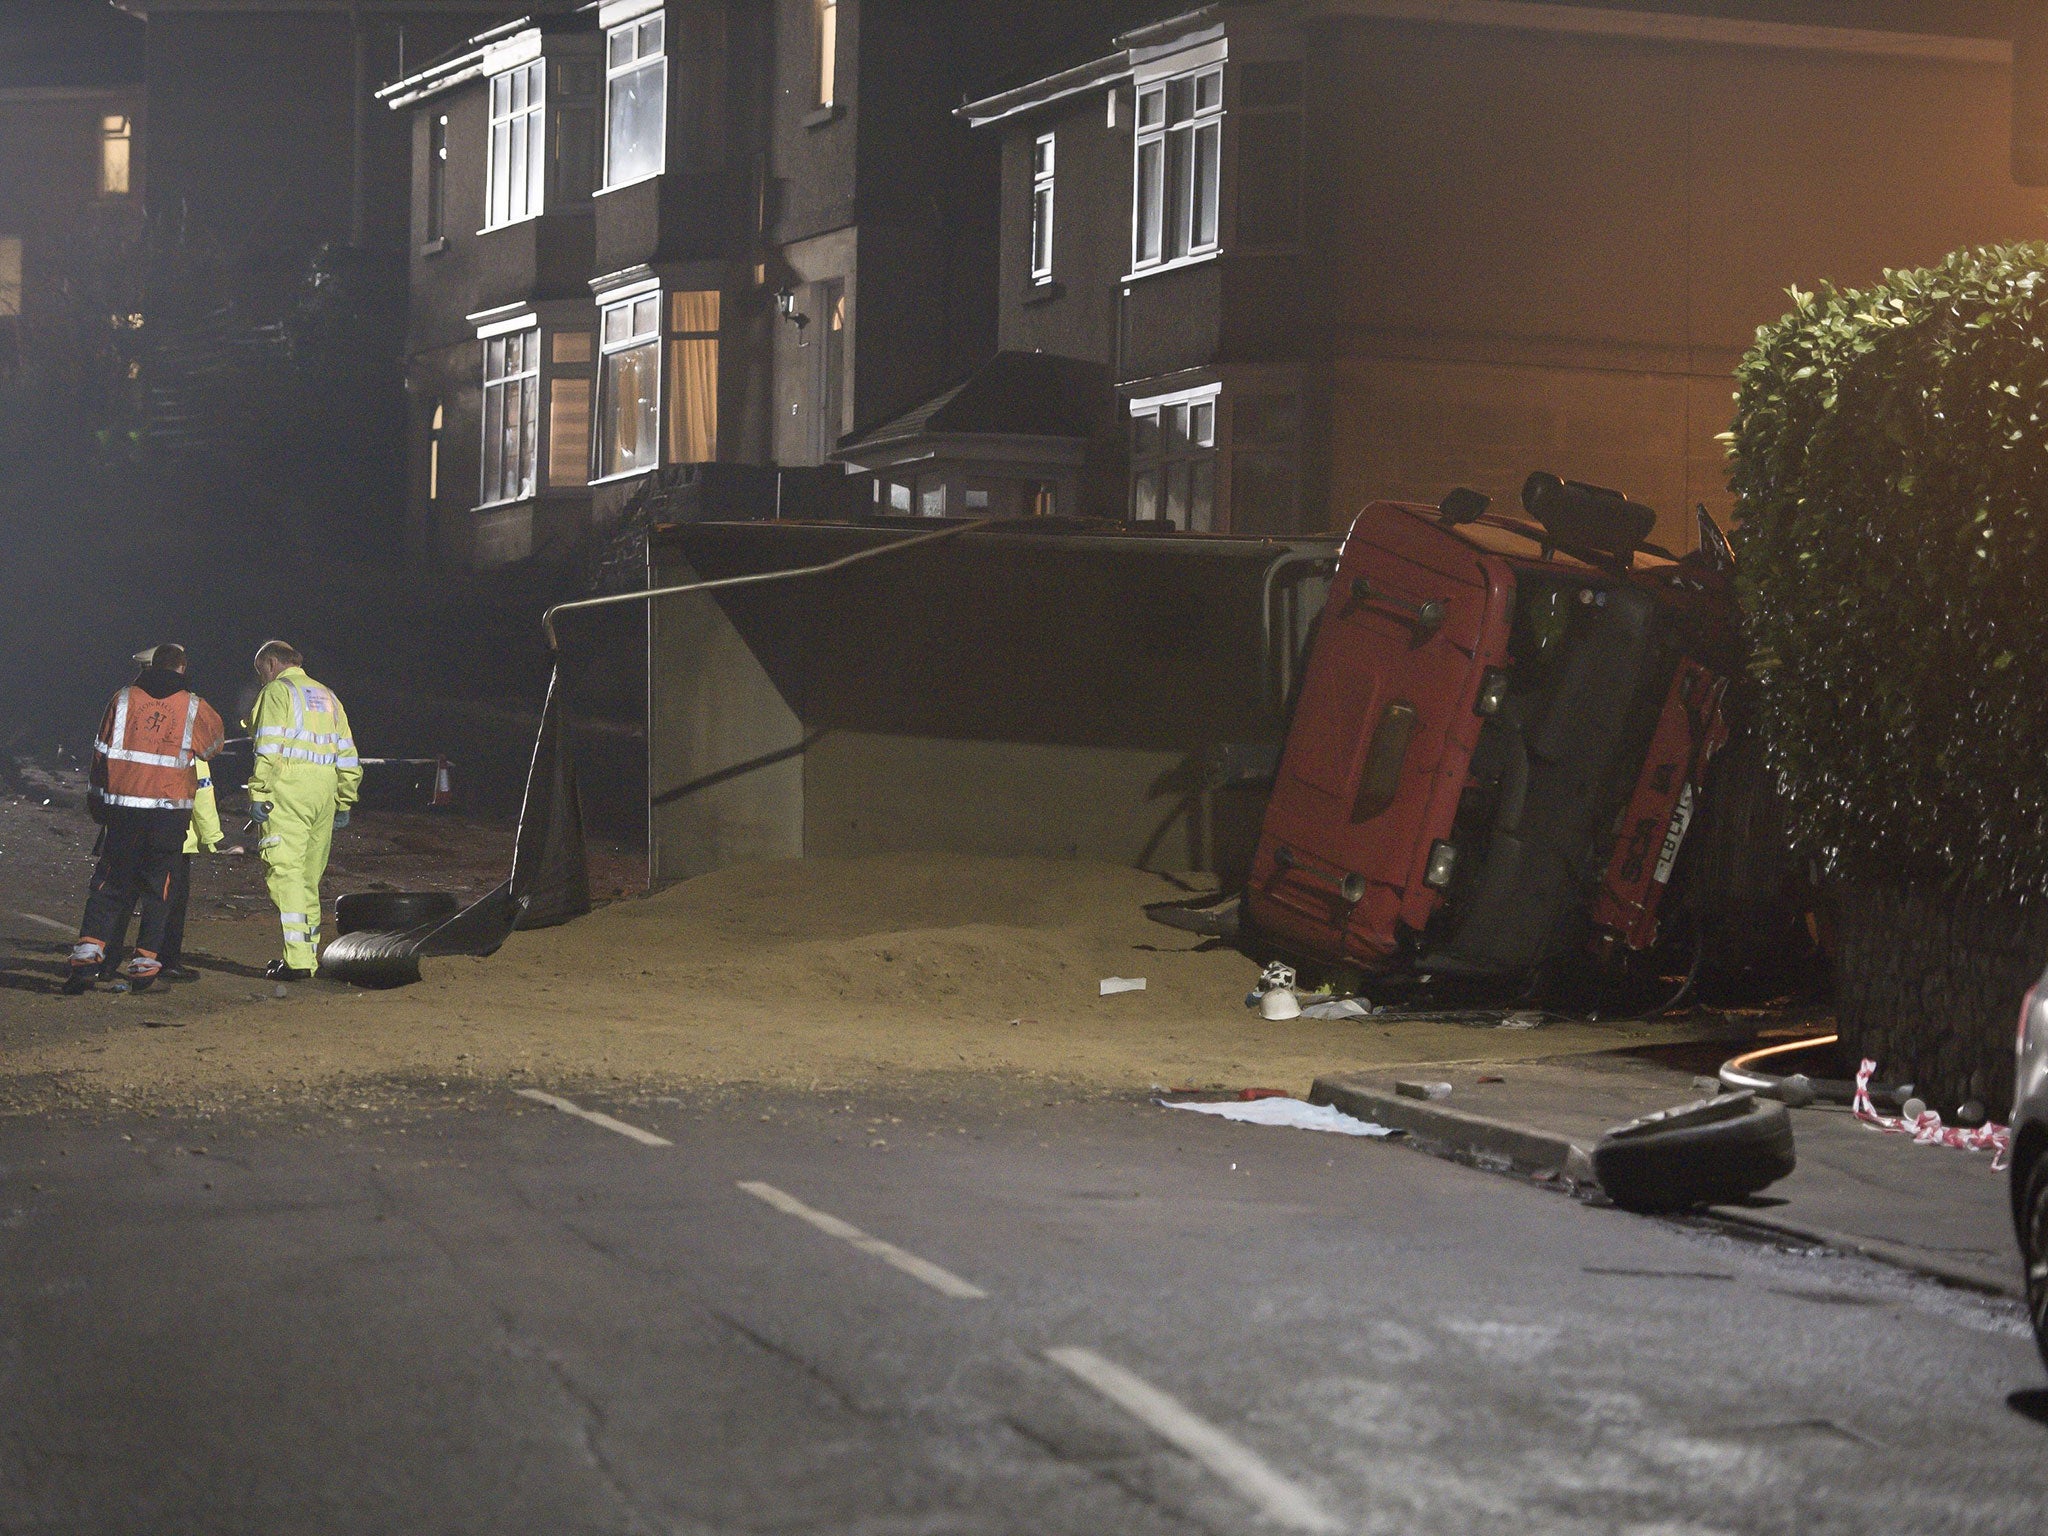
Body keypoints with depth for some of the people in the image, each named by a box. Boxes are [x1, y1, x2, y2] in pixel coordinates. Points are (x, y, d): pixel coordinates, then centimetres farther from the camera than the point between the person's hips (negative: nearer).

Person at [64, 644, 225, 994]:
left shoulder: (123, 699, 2)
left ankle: (89, 950, -9)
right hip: (170, 812, -1)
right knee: (158, 887, 8)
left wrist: (97, 797, 16)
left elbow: (101, 751, 6)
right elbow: (213, 744, 17)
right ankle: (146, 961, 6)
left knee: (109, 884, 5)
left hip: (123, 807, 1)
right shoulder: (194, 707, 0)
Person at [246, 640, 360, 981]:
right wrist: (343, 804, 24)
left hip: (288, 789, -7)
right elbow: (347, 757, 21)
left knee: (285, 872, -10)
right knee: (309, 877, 14)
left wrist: (258, 795, -14)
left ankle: (297, 958, -19)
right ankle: (309, 955, 16)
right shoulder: (327, 696, 23)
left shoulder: (277, 691, 1)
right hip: (324, 792, 7)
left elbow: (269, 749, -12)